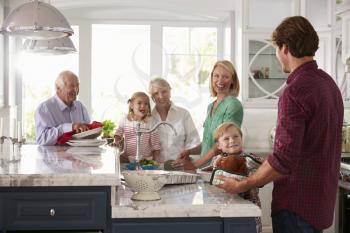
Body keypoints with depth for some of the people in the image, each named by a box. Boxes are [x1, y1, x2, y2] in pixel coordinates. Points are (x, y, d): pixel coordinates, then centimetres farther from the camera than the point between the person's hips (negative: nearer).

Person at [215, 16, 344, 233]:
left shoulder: (295, 90, -21)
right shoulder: (328, 82, 8)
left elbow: (283, 159, -27)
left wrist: (240, 186, -16)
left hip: (297, 206, -9)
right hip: (323, 200, 9)